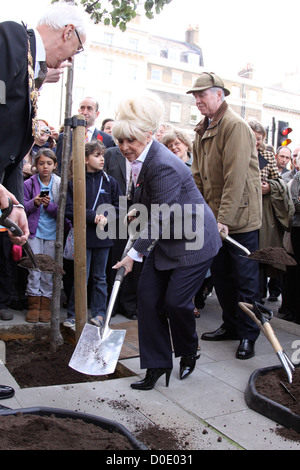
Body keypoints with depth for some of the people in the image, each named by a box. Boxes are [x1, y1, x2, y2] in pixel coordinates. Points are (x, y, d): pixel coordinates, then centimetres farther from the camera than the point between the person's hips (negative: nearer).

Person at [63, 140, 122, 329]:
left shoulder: (110, 181, 5)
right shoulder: (75, 181, -4)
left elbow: (119, 206, 7)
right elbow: (69, 209, -8)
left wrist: (106, 217, -11)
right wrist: (93, 216, -17)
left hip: (103, 236, 3)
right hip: (83, 236, -3)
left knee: (100, 277, 12)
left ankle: (99, 313, 23)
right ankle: (74, 314, 14)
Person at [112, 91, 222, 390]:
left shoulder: (164, 166, -28)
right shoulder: (140, 158, 0)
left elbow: (159, 219, -26)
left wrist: (134, 255, -23)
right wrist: (138, 210, 5)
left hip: (194, 240, -9)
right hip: (164, 240, 9)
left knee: (176, 301, -7)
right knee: (148, 296, 2)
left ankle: (188, 352, 25)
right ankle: (156, 365, 15)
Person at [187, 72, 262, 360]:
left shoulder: (235, 126, -14)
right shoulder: (202, 130, 13)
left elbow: (236, 177, -21)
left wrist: (225, 218, -24)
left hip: (239, 217, -8)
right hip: (214, 218, 8)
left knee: (245, 279, 2)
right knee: (221, 276, 15)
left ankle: (248, 335, 15)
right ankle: (231, 326, 30)